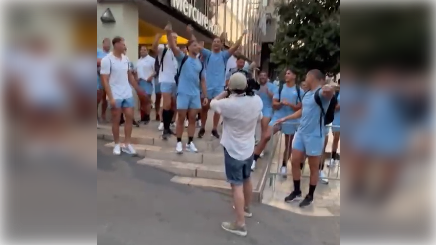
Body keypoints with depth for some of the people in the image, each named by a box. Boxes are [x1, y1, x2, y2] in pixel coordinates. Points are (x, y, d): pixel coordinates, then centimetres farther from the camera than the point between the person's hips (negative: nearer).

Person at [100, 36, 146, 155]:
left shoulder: (126, 58, 7)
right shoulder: (107, 60, -10)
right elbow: (105, 80, -13)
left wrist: (139, 90, 17)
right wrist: (110, 98, -18)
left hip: (128, 94, 5)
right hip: (115, 96, -5)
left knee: (130, 117, 4)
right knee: (116, 120, 5)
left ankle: (127, 144, 13)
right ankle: (117, 145, 18)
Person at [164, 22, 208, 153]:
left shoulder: (200, 63, 11)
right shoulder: (183, 58, -1)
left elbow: (202, 80, 12)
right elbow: (173, 47, -18)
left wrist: (205, 96, 8)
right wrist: (169, 33, -33)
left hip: (196, 94, 4)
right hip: (183, 93, -4)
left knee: (192, 119, 9)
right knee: (181, 119, 3)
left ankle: (190, 142, 19)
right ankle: (179, 143, 14)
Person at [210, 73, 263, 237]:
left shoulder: (229, 104, -25)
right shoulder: (257, 100, -8)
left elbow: (213, 103, -4)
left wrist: (225, 92, 7)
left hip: (233, 150, -6)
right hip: (249, 148, 7)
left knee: (237, 185, -1)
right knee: (246, 179, 24)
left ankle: (240, 224, 5)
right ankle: (246, 208, 46)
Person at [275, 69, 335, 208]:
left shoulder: (322, 92, -14)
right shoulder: (307, 94, 11)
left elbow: (329, 93, -39)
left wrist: (330, 90, -60)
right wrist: (285, 119, 27)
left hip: (314, 136, -8)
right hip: (301, 133, 8)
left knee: (313, 168, 8)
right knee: (294, 162, 12)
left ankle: (310, 196, 26)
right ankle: (296, 192, 30)